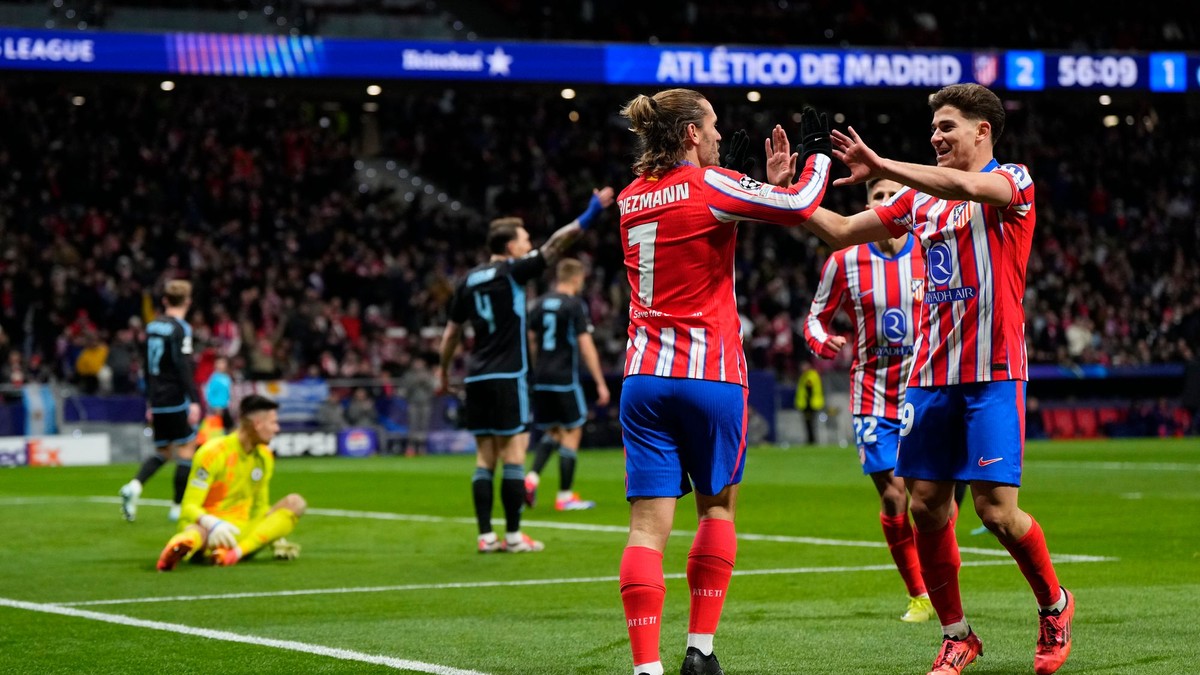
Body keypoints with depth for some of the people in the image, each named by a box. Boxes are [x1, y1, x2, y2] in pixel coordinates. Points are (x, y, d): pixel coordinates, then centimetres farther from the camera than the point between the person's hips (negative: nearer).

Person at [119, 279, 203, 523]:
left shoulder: (152, 326, 12)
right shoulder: (180, 329, -11)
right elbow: (183, 367, -20)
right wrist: (194, 401, -21)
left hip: (157, 401, 7)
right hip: (176, 400, -7)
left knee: (162, 451, 15)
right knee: (186, 452, 1)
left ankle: (134, 486, -8)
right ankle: (178, 507, 2)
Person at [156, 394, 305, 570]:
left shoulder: (265, 456, 12)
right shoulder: (213, 453, -8)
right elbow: (189, 507, -12)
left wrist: (276, 538, 3)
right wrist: (213, 524, -33)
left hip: (242, 532, 6)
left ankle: (236, 551, -42)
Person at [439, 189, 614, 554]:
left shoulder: (470, 280, 12)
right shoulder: (511, 272, -6)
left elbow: (452, 332, 17)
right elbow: (553, 246, -14)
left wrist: (444, 372, 28)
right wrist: (588, 217, -15)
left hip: (477, 377, 7)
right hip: (507, 376, -6)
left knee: (485, 459, 7)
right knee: (513, 455, -3)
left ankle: (485, 536, 5)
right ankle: (513, 535, -3)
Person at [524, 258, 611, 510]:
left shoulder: (541, 303, 10)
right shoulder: (575, 305, -9)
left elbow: (530, 342, 13)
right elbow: (585, 346, -13)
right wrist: (600, 383, -10)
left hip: (541, 378, 7)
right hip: (565, 378, -7)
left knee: (552, 431, 18)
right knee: (572, 433, 2)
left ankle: (532, 477, -2)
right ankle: (565, 496, 2)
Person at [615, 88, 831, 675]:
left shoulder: (631, 198, 11)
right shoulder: (709, 186, -7)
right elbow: (801, 206, -9)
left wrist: (764, 183, 25)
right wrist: (818, 151, 8)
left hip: (644, 375, 4)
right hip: (711, 374, -4)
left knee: (648, 526, -2)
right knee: (718, 506, 15)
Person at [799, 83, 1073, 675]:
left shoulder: (1013, 180, -2)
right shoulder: (920, 196, 16)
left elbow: (967, 188, -25)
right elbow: (842, 232, 15)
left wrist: (881, 168, -30)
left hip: (993, 372, -6)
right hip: (930, 374, 6)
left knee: (996, 509, -10)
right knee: (927, 508, 1)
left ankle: (1053, 604, 16)